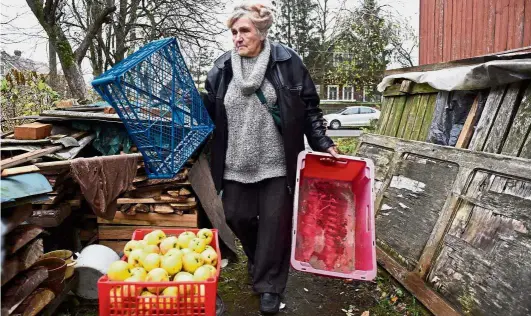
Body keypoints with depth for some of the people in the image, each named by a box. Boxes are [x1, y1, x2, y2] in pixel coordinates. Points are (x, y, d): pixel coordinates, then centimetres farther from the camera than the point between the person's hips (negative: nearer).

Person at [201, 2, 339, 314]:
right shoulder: (222, 68, 4)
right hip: (237, 165, 3)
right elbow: (210, 111, 11)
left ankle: (270, 285, 23)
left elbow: (309, 108, 0)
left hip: (277, 163, -3)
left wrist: (323, 143, -4)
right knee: (237, 217, 12)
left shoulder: (287, 61, -4)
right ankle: (259, 259, 45)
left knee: (275, 223, 4)